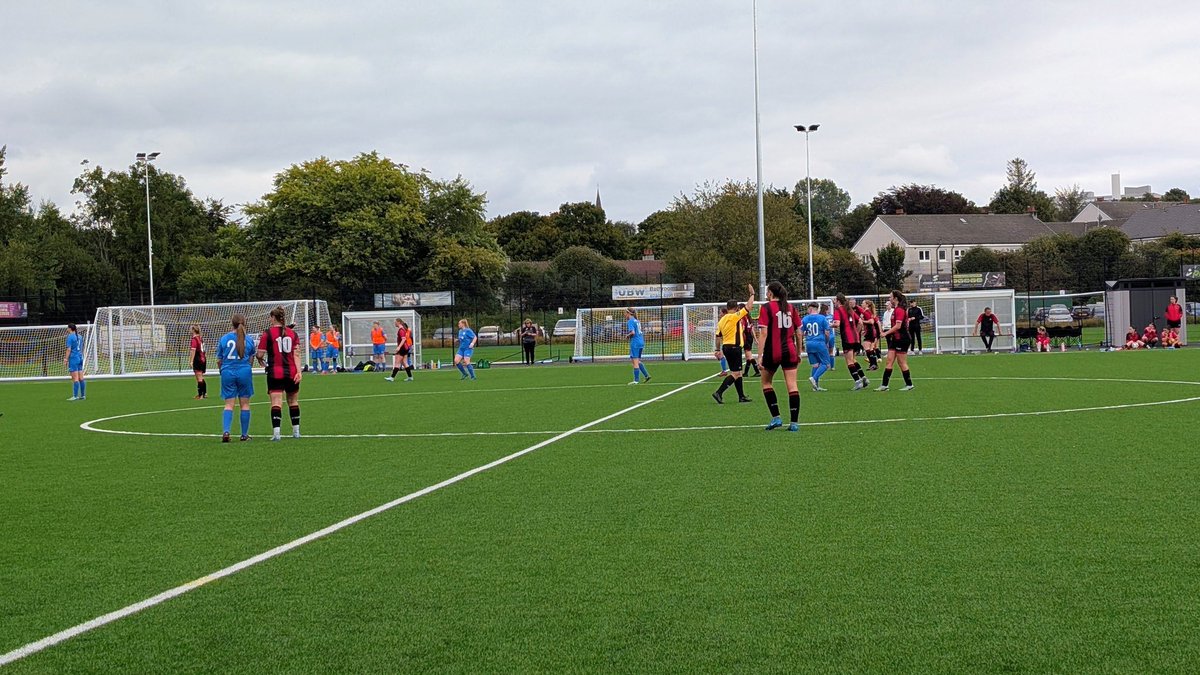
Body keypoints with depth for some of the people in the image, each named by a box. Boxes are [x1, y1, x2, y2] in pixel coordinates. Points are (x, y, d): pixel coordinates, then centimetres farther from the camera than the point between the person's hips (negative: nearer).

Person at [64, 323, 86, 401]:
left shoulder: (70, 337, -9)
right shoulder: (79, 336, 14)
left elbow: (69, 349, -14)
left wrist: (65, 359, -11)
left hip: (73, 359, -8)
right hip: (80, 358, 8)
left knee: (75, 378, -9)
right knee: (81, 378, 8)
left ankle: (75, 396, -10)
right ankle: (83, 395, 10)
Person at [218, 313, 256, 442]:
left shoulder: (224, 339, 0)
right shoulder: (249, 339, 0)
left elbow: (219, 360, 6)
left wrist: (222, 371, 25)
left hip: (228, 373, 0)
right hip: (244, 372, 0)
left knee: (229, 404, 2)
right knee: (245, 404, 7)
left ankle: (226, 431, -15)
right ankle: (244, 434, 11)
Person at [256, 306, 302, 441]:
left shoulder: (268, 333, -3)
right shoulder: (292, 333, 7)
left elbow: (260, 354, -5)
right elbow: (296, 354, 0)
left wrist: (260, 361, 17)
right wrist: (298, 371, -3)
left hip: (275, 373, -3)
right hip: (291, 372, 3)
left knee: (276, 402, -6)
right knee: (293, 401, 15)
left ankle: (276, 431, -18)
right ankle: (296, 431, 22)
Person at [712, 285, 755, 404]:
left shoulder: (721, 320, 10)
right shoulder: (734, 317, -12)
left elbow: (718, 336, 11)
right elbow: (748, 307, -13)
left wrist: (718, 349, 18)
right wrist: (752, 294, -2)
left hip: (726, 347, 9)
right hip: (734, 347, -9)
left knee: (737, 373, 14)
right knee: (735, 373, -8)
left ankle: (741, 396, 16)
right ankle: (719, 393, -18)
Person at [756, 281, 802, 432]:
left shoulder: (767, 308, -5)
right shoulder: (791, 308, 9)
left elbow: (764, 333, -11)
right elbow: (798, 333, 11)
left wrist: (760, 355, -11)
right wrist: (798, 353, 20)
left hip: (773, 352, -3)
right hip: (790, 351, 3)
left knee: (766, 382, 15)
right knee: (792, 386, 1)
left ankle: (776, 417, 5)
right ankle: (795, 422, -2)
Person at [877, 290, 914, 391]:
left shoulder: (899, 310, -16)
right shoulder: (895, 310, 14)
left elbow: (898, 326, -23)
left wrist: (886, 333, -18)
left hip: (902, 340, -10)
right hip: (895, 339, 10)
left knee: (902, 363, -1)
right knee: (889, 361, 5)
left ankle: (909, 384, 9)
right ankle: (884, 385, 4)